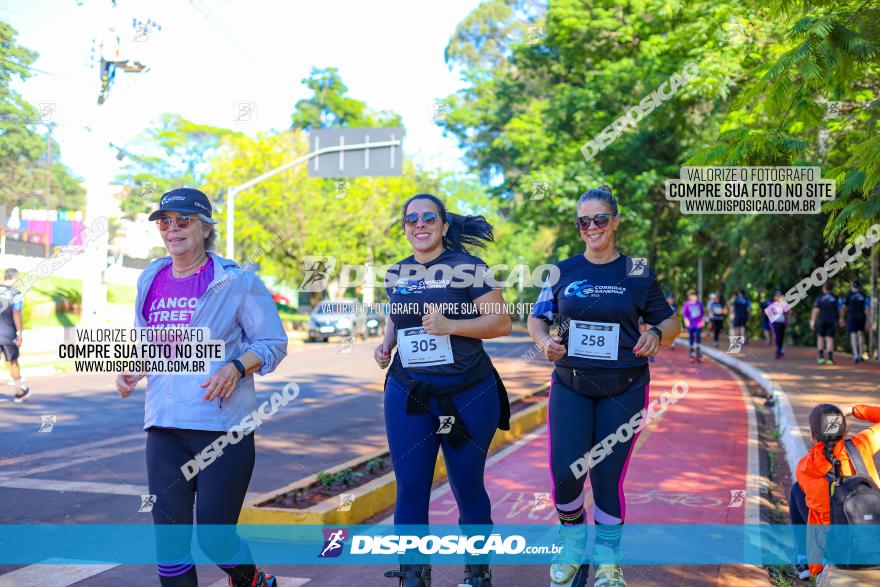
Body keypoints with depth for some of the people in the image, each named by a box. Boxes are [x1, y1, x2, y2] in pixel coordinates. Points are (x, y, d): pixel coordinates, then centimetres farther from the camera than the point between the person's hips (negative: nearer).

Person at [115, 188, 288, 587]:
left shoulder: (237, 282, -5)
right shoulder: (150, 281, 11)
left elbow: (273, 343, -2)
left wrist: (237, 367, -19)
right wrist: (131, 371, 4)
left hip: (223, 426, -5)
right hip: (164, 427, 5)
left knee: (214, 537, -3)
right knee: (169, 539, 6)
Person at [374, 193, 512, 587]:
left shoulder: (467, 267, -7)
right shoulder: (396, 274, 7)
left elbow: (501, 322, -10)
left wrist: (450, 326, -22)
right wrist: (385, 344, 4)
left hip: (468, 396, -3)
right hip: (407, 395, 3)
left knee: (467, 487, 9)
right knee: (410, 489, 2)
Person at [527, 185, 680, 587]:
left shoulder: (638, 274, 1)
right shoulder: (563, 272, 4)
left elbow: (670, 321, 9)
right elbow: (537, 318, 11)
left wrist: (656, 334, -14)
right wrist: (543, 341, -11)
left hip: (623, 388, -1)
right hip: (570, 385, 1)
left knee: (608, 478, 0)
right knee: (565, 474, -8)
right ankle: (573, 542, 24)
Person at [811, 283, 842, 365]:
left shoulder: (819, 298, 1)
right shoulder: (836, 298, 5)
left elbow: (815, 310, -6)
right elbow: (841, 309, 5)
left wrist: (812, 321, -7)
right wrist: (841, 318, 21)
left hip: (822, 320, 0)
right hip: (832, 321, 0)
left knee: (820, 337, 15)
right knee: (829, 339, 0)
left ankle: (821, 357, 13)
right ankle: (830, 358, -8)